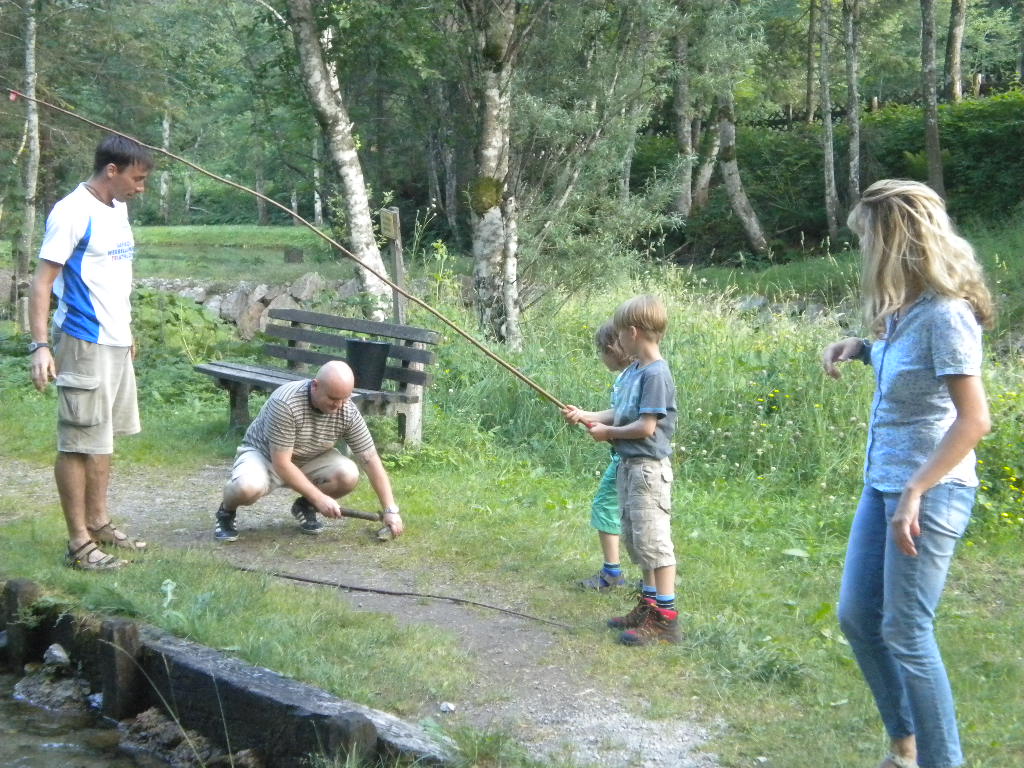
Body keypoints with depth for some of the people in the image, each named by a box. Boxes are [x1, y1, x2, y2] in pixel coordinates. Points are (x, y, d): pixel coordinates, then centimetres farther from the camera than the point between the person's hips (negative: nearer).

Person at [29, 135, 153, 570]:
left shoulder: (118, 209, 12)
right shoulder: (72, 213, -14)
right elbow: (42, 281, -16)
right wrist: (40, 345, -23)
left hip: (117, 343, 9)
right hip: (85, 344, -9)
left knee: (104, 438, 15)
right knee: (79, 443, -3)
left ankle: (99, 525, 25)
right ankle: (79, 543, 3)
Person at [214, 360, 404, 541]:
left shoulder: (348, 411, -19)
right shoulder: (285, 403, -33)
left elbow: (371, 460, -13)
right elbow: (281, 464, -31)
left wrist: (390, 510, -19)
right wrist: (319, 498, -30)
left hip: (309, 460, 5)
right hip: (263, 454, -4)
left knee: (348, 475, -25)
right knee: (248, 487, -38)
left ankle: (304, 507, 6)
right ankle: (226, 511, 0)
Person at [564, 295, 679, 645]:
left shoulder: (656, 374, -18)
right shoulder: (633, 371, 10)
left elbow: (646, 426, -20)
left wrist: (608, 432, -8)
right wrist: (585, 416, 9)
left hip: (649, 468, -10)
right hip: (629, 465, 10)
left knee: (653, 538, -6)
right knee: (634, 538, 17)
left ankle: (665, 618, -1)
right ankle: (649, 603, 28)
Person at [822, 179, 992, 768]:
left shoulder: (945, 315, -20)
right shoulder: (905, 306, 5)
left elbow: (974, 419, -23)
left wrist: (914, 494, -25)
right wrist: (860, 347, 6)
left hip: (930, 491, -9)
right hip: (883, 483, 9)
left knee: (906, 633, -2)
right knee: (857, 616, 14)